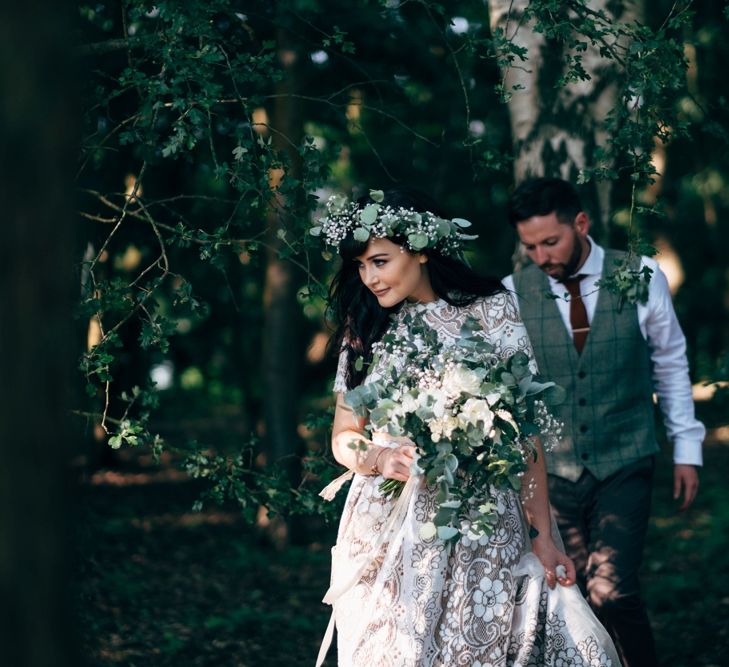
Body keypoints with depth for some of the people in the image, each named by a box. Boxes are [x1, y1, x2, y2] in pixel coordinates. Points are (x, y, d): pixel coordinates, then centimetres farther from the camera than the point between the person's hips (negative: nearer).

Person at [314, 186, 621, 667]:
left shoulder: (491, 312, -3)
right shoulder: (365, 330, 7)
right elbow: (343, 436, 12)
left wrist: (542, 536, -7)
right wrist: (377, 458, -11)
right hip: (385, 532, 3)